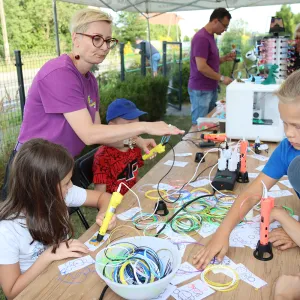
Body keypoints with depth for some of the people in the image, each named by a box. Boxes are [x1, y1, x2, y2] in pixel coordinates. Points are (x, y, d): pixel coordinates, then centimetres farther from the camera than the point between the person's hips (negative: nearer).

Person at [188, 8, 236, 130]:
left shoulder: (210, 36, 13)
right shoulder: (201, 38, -18)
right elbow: (202, 67, -24)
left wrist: (225, 58, 5)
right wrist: (222, 78, -16)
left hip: (211, 88, 10)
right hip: (201, 90, -9)